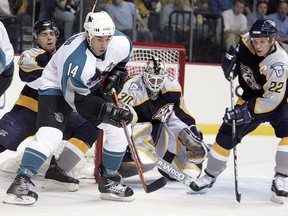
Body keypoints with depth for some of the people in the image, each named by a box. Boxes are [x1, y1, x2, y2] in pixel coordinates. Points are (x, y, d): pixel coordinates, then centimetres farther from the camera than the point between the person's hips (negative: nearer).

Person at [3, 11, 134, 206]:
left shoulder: (121, 43, -20)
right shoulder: (75, 57, -38)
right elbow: (77, 99, -29)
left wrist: (117, 72, -7)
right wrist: (110, 111, -30)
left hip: (92, 87, 7)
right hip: (56, 86, -7)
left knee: (117, 130, 0)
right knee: (51, 134, -27)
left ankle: (109, 182, 16)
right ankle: (20, 183, -26)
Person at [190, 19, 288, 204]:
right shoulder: (248, 40, -16)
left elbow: (271, 100, -33)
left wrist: (245, 111, -35)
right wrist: (232, 56, -7)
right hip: (251, 97, 5)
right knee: (226, 135, 1)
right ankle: (210, 176, 19)